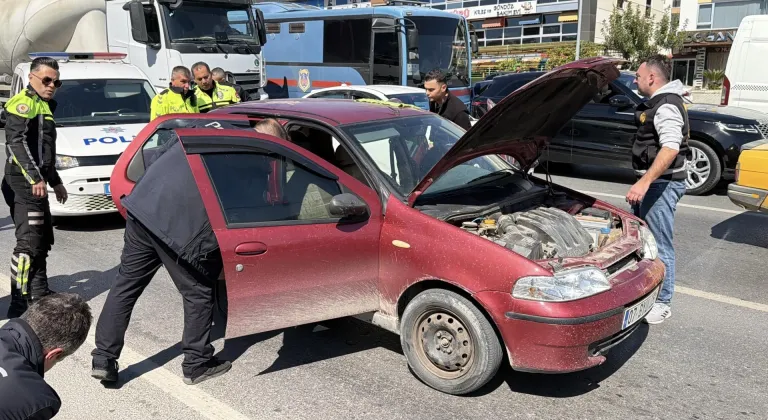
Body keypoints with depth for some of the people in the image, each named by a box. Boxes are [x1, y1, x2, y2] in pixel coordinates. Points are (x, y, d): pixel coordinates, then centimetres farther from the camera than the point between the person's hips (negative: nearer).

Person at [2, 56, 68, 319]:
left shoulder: (44, 106, 23)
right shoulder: (23, 103, -7)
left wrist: (55, 181, 29)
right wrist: (35, 178, -26)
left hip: (36, 184, 10)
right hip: (25, 184, -10)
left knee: (42, 242, 15)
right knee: (29, 243, -12)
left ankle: (40, 296, 24)